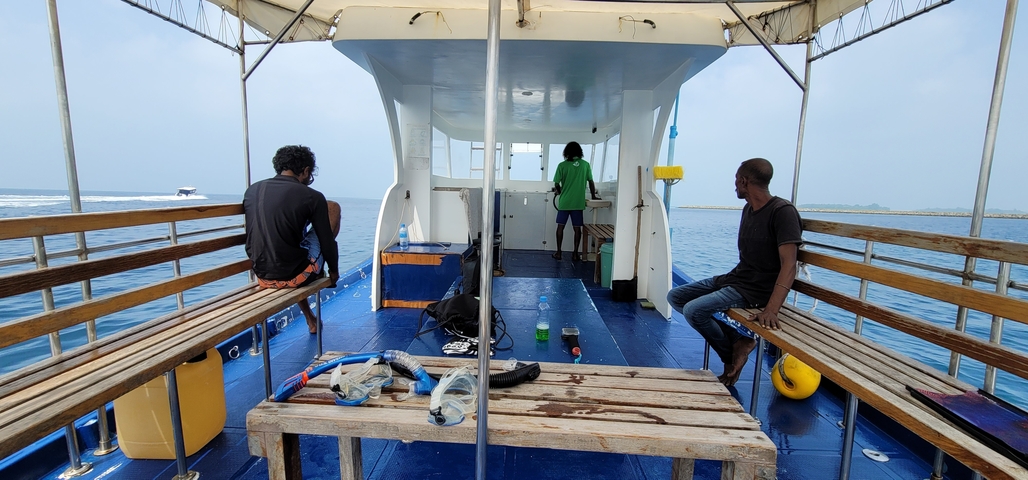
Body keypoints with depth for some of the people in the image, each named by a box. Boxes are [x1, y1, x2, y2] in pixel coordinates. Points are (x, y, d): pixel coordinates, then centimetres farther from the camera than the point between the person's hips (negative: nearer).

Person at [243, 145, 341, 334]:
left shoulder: (251, 190, 6)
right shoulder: (311, 196, -11)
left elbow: (254, 235, 19)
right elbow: (327, 241, -7)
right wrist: (334, 271, 12)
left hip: (263, 277, 6)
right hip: (295, 276, -5)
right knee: (332, 207, 9)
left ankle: (310, 320, 46)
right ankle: (319, 272, 24)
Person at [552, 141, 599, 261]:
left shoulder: (562, 165, -5)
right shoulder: (585, 164, 0)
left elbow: (557, 184, -3)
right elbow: (591, 182, 5)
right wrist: (594, 196, 17)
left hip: (564, 202, -1)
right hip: (578, 202, 1)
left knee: (560, 226, 9)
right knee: (577, 228, 8)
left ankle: (558, 252, 12)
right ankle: (575, 253, 11)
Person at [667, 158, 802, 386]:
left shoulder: (782, 211, -18)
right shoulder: (748, 209, 9)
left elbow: (788, 265, -26)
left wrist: (771, 309, -35)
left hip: (755, 289, -9)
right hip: (733, 278, 9)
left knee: (693, 310, -26)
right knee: (675, 297, 3)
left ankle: (731, 354, 2)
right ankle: (738, 339, -1)